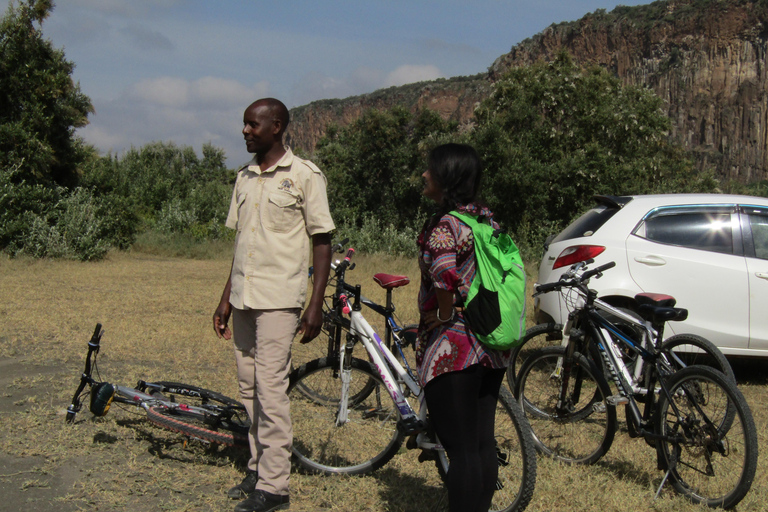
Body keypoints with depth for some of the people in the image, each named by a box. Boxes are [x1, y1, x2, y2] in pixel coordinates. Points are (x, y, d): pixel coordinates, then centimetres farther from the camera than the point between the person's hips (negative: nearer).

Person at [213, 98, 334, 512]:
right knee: (249, 388, 11)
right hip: (243, 299, 7)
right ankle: (258, 467, 23)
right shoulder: (244, 178, 13)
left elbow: (322, 242, -5)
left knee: (270, 389, -7)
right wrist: (226, 300, 17)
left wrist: (316, 305, -11)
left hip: (279, 299, -7)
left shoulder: (304, 175, -5)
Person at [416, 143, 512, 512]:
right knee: (483, 443, 15)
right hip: (493, 347, 8)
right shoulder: (488, 220, 11)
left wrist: (443, 315, -16)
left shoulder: (443, 225, -15)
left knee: (460, 450, -1)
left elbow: (444, 274, -33)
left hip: (452, 348, -8)